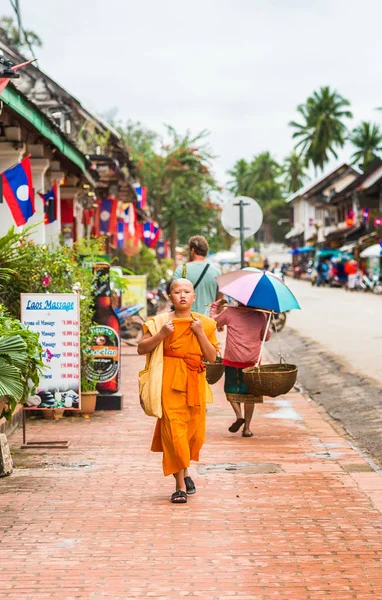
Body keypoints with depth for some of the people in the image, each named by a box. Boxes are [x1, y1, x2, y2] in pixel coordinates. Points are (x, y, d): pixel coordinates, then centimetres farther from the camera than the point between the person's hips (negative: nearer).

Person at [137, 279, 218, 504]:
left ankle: (184, 471, 37)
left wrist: (200, 333, -8)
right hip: (170, 381, -3)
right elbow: (142, 348, -2)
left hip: (195, 382, 3)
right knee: (173, 431, -9)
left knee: (195, 432, 9)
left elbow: (212, 357, 2)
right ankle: (180, 486, -5)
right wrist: (161, 335, -15)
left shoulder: (205, 323, 9)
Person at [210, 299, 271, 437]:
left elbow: (214, 322, 7)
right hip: (252, 360, 2)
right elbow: (266, 336, 10)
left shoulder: (229, 312, -9)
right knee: (249, 393, 11)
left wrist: (215, 306, 21)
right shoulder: (260, 315, -2)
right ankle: (247, 427, 10)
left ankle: (239, 415, -7)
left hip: (232, 360, -2)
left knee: (231, 390, 16)